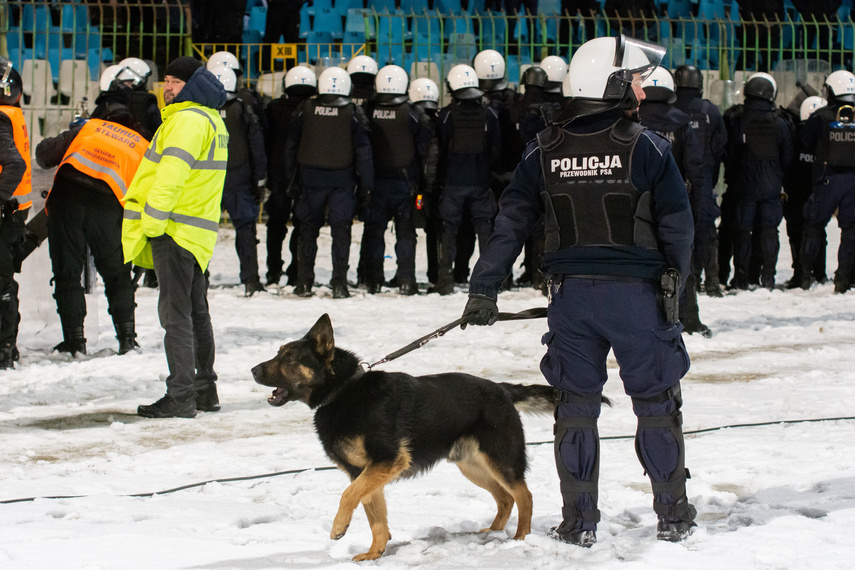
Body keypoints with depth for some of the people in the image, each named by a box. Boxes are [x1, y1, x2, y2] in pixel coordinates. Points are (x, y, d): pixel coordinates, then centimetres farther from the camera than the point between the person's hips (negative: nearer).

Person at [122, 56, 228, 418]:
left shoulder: (189, 119, -14)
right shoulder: (211, 118, 20)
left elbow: (173, 172, -22)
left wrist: (153, 220, -20)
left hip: (176, 227, -11)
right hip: (197, 231, 11)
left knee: (176, 314, -9)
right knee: (196, 312, 16)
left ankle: (181, 397, -10)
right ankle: (204, 389, 23)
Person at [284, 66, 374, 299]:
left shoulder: (305, 109, 0)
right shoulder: (353, 113, -5)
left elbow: (290, 146, 4)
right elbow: (363, 151, -4)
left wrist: (290, 179, 11)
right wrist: (366, 186, 2)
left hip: (310, 177, 1)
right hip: (342, 180, -1)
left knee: (308, 229, 10)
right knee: (341, 230, 3)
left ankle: (304, 282, 8)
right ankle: (339, 283, -1)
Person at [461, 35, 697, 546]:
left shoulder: (544, 150, 2)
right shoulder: (645, 146, -8)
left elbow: (511, 223, 1)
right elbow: (677, 223, -4)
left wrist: (484, 289, 4)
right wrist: (674, 278, 12)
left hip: (571, 293, 3)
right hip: (636, 290, -3)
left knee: (576, 404, 11)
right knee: (657, 402, 10)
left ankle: (580, 521, 12)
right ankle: (673, 514, 16)